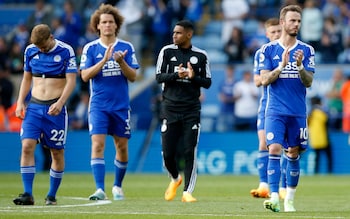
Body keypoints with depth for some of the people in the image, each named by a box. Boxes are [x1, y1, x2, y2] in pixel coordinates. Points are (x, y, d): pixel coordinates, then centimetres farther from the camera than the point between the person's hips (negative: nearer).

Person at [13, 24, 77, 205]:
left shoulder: (65, 51, -6)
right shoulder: (30, 50, 7)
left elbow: (71, 80, -9)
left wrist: (60, 103, -22)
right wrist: (20, 102, 6)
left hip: (55, 108, -3)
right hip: (34, 106, 3)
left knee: (57, 152, 2)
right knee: (27, 146, -12)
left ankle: (52, 195, 14)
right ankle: (28, 194, -12)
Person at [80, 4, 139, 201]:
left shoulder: (127, 47, 3)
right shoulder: (90, 48, 0)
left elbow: (133, 77, 0)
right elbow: (85, 75, -8)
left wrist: (121, 62, -18)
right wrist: (104, 60, -20)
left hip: (121, 105, 2)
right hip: (99, 105, -2)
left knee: (122, 147, 9)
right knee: (98, 144, -16)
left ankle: (118, 186, 30)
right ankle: (100, 190, -20)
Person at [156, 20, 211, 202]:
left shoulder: (200, 56, 3)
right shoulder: (167, 51, 4)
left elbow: (208, 83, 5)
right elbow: (159, 77, 0)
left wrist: (193, 77, -14)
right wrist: (176, 75, -17)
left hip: (192, 110, -1)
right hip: (170, 108, 1)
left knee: (190, 152, -7)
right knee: (167, 153, 1)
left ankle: (187, 192, -1)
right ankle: (175, 179, 30)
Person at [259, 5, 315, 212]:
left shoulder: (307, 50, 4)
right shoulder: (268, 50, 2)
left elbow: (309, 82, -1)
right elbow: (264, 80, -4)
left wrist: (299, 66, -20)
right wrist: (282, 65, -18)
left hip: (298, 113, 2)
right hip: (275, 111, -2)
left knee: (293, 154, 7)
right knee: (274, 150, -16)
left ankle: (289, 199, 18)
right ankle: (274, 197, -21)